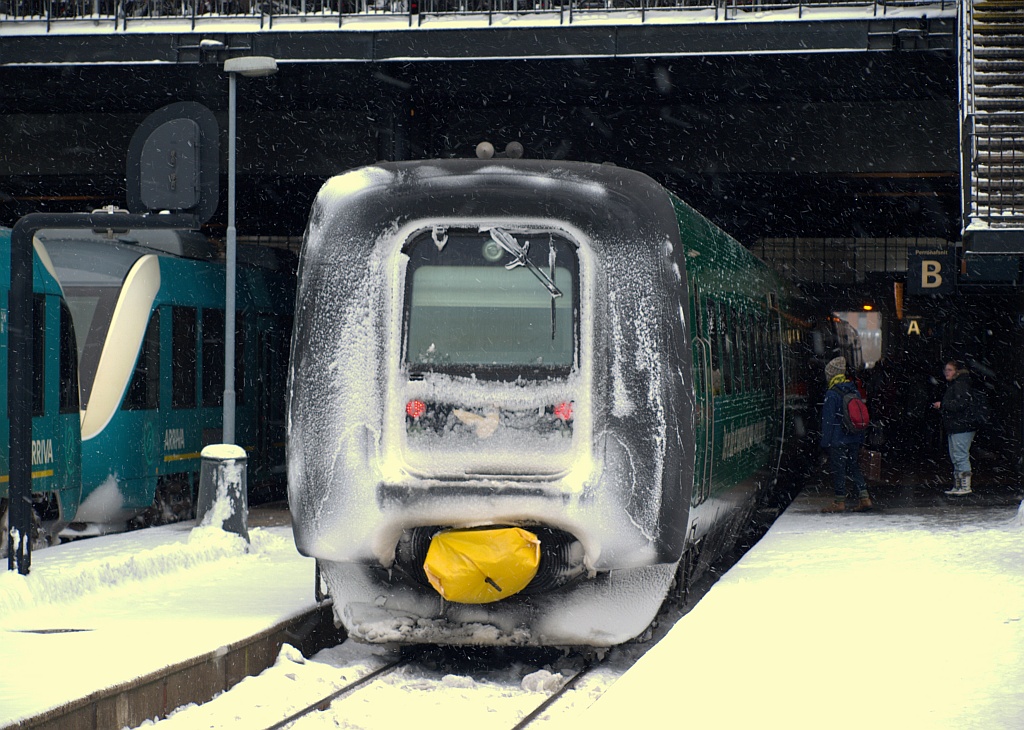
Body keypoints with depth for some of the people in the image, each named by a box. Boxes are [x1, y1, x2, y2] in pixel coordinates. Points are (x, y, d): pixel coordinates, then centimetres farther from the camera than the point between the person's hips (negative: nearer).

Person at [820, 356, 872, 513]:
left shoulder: (832, 394, -14)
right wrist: (860, 438, 19)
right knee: (854, 467, 13)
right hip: (854, 439, 7)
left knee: (838, 470, 0)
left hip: (837, 440, -7)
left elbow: (828, 420, -13)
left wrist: (825, 441, -7)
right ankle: (864, 497, 5)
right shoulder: (854, 390, 8)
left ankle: (839, 502, 3)